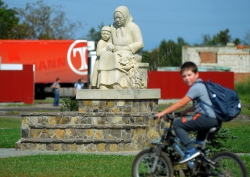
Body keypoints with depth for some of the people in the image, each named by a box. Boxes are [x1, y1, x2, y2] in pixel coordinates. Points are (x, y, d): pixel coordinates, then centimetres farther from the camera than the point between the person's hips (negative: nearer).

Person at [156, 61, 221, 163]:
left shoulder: (196, 87, -9)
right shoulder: (200, 85, 21)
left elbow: (181, 103, -12)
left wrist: (163, 113, -8)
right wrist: (185, 111, 19)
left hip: (208, 118, -11)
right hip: (215, 120, 11)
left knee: (177, 124, -12)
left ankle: (191, 150, -18)